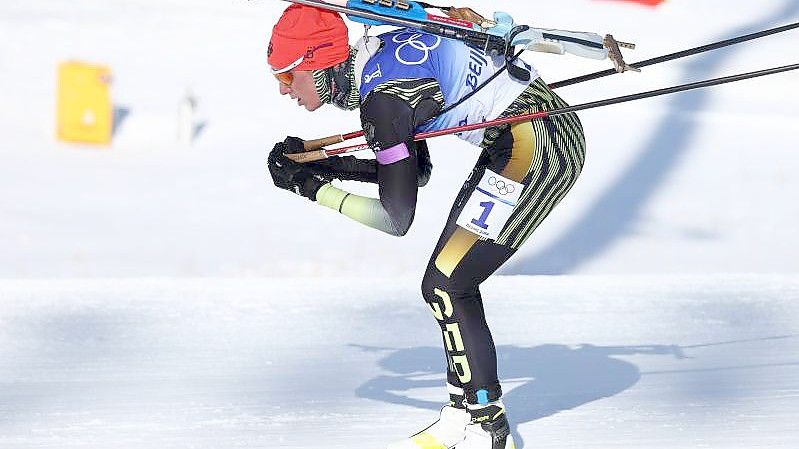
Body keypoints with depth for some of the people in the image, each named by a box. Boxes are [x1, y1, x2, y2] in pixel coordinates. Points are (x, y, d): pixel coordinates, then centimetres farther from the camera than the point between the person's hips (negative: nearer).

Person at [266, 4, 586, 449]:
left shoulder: (383, 98, -19)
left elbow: (397, 219, -14)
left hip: (537, 150, -10)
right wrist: (327, 165, 12)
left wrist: (313, 188, -7)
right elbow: (417, 170, 18)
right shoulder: (374, 56, 8)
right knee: (445, 284, 11)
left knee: (446, 287, -6)